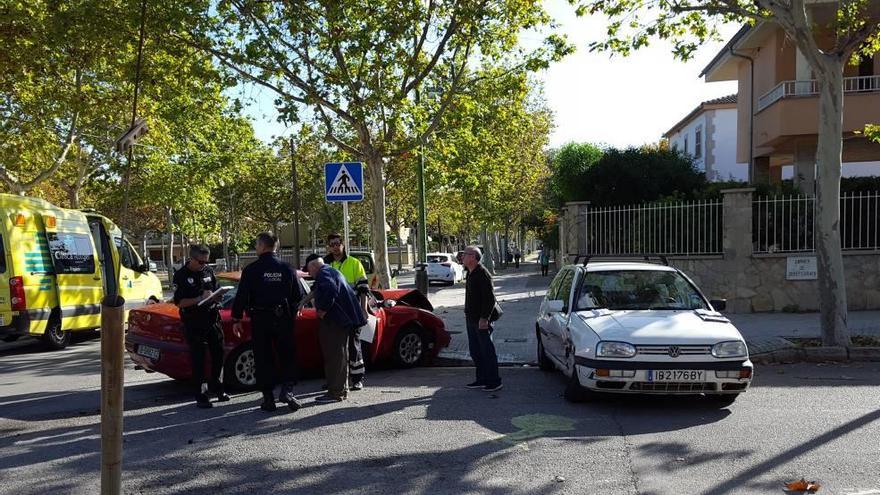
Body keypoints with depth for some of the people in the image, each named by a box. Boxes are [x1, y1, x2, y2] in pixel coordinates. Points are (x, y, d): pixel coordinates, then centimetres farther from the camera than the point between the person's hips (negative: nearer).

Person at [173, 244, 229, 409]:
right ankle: (201, 395, 8)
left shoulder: (208, 271, 10)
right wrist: (200, 299, -21)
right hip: (193, 324, -5)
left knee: (218, 353, 10)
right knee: (198, 359, 0)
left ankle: (216, 387, 29)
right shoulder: (181, 275, -6)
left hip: (213, 319, 5)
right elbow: (179, 302, -12)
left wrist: (216, 296, -2)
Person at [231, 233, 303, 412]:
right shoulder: (287, 269, 1)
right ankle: (287, 389, -4)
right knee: (287, 356, 11)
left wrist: (236, 319, 1)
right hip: (283, 319, 2)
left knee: (263, 359, 7)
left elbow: (242, 296, -8)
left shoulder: (251, 270, -7)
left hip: (260, 319, -1)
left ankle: (268, 398, 9)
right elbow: (298, 295, 5)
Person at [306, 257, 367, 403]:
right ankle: (342, 389, 27)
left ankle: (335, 392, -6)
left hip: (335, 321, -11)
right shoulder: (332, 271, 22)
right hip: (343, 318, 11)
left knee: (334, 355, -8)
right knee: (340, 354, 18)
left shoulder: (323, 273, -11)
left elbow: (329, 290, -31)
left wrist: (323, 309, -22)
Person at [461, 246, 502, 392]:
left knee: (487, 351, -3)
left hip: (481, 320, -10)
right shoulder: (470, 273, 14)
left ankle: (494, 381, 4)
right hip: (471, 319, 10)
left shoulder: (482, 274, -16)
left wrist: (484, 318, -23)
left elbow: (490, 298, -20)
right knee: (475, 351, 14)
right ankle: (482, 379, 23)